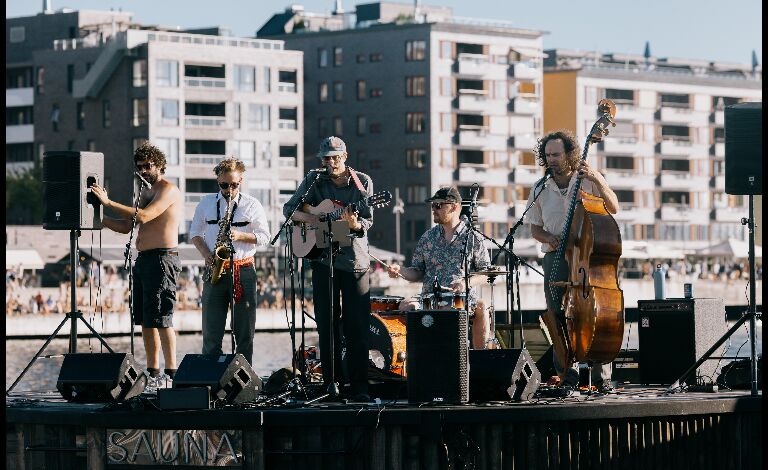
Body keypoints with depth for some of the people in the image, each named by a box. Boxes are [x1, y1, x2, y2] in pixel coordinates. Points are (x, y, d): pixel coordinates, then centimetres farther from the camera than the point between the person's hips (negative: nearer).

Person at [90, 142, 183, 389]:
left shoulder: (169, 190, -9)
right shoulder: (145, 192, 21)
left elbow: (144, 216, -23)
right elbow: (127, 227, 20)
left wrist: (108, 202, -23)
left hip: (162, 259, -10)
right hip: (143, 259, 10)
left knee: (161, 319, -11)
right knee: (145, 320, 9)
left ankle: (170, 373, -10)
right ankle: (153, 372, 13)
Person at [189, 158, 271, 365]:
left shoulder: (252, 205, 4)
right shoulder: (206, 203, 10)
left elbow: (264, 237, 4)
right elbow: (195, 233, 16)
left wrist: (240, 235, -13)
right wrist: (206, 253, -2)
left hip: (244, 272, -1)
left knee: (244, 332, -1)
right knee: (211, 332, -1)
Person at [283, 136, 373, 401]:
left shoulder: (362, 182, 2)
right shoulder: (314, 181, 6)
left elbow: (368, 221, -2)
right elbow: (289, 208, 9)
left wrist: (355, 224, -24)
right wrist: (308, 218, -11)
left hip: (355, 259, -2)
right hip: (322, 259, 2)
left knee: (357, 327, -5)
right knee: (327, 325, 4)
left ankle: (359, 387, -2)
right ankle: (331, 384, 10)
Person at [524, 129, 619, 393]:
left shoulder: (588, 181, 4)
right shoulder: (541, 190, 12)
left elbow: (613, 208, -7)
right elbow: (534, 228, 18)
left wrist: (596, 179, -18)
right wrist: (548, 238, -3)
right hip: (556, 257, 3)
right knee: (559, 317, -3)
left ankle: (602, 378, -10)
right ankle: (568, 376, 4)